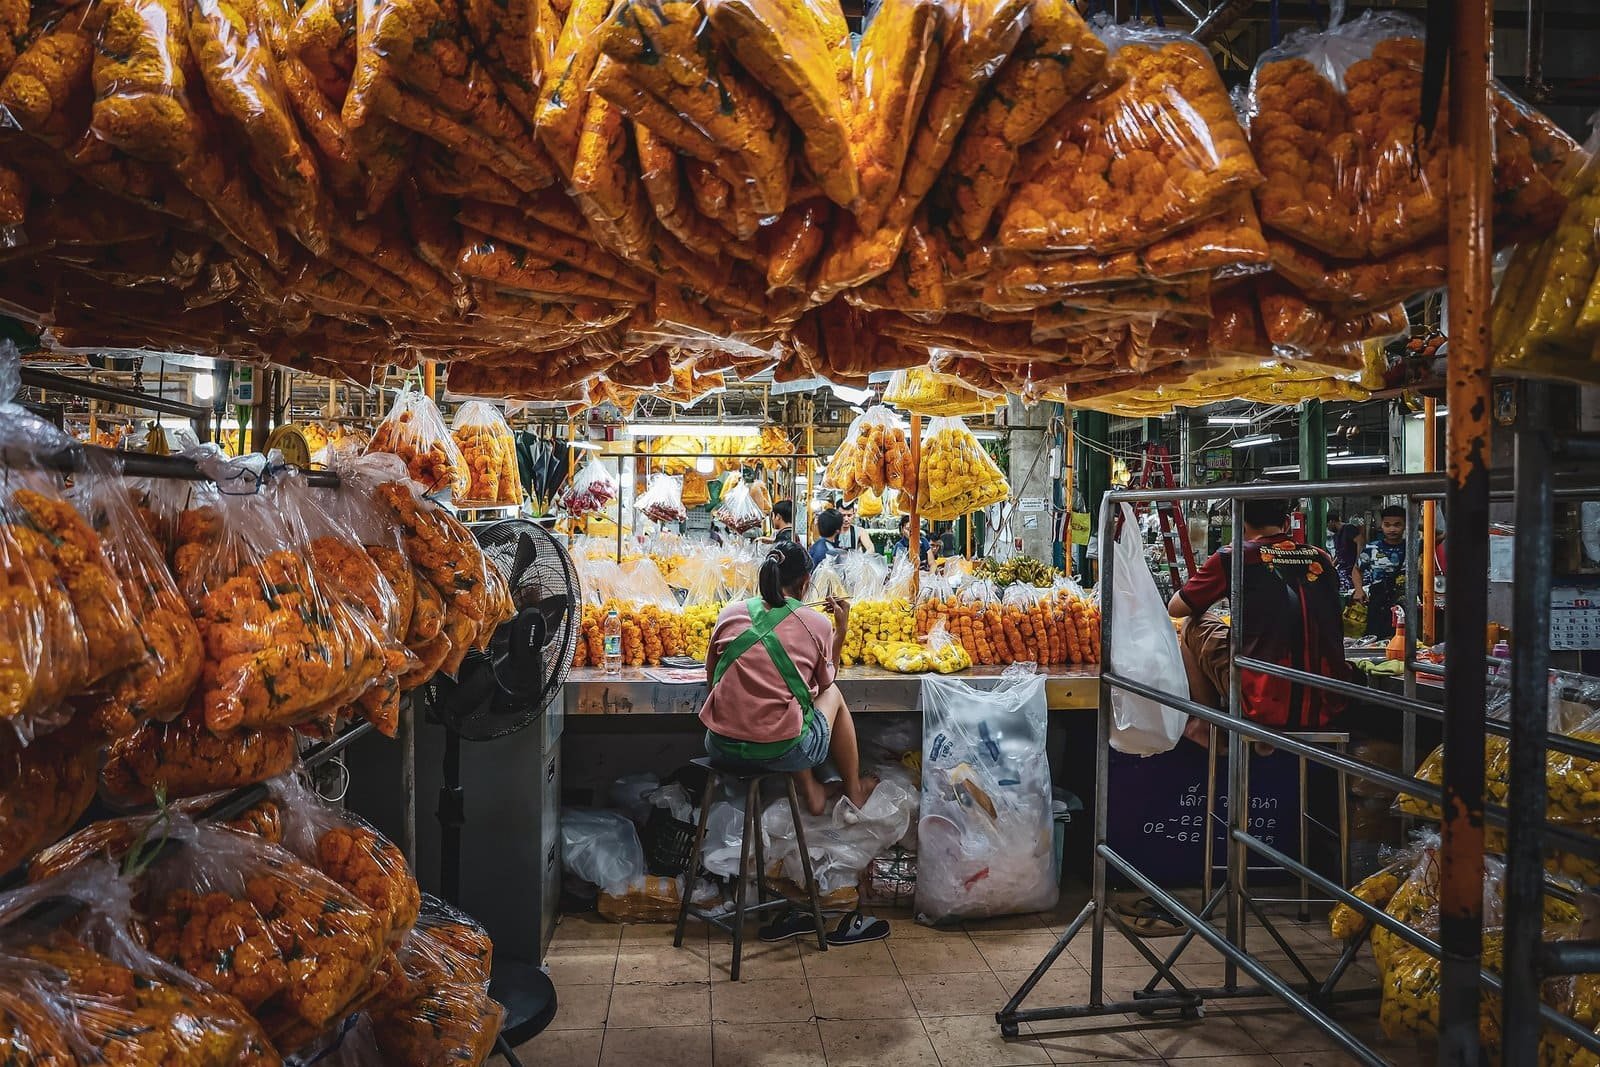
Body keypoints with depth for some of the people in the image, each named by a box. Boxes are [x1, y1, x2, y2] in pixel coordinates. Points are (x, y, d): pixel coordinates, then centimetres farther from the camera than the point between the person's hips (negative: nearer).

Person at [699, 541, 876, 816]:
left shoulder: (730, 613, 2)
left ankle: (809, 791, 31)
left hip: (721, 748, 3)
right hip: (782, 753, -3)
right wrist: (841, 628, 20)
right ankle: (853, 790, 40)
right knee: (833, 694, 27)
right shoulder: (817, 624, -4)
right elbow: (825, 682, 14)